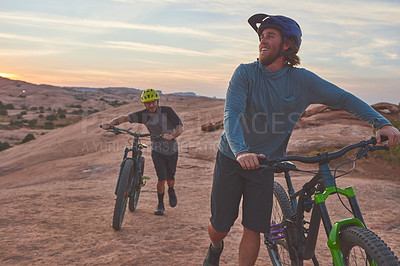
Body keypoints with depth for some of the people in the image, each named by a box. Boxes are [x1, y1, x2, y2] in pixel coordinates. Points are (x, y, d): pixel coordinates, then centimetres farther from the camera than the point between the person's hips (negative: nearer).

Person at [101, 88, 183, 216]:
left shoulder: (167, 111, -20)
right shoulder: (144, 114, -14)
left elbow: (180, 127, -28)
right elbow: (126, 118, -21)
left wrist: (172, 135, -49)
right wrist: (110, 123, -38)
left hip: (171, 150, 0)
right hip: (157, 150, 0)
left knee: (170, 179, 9)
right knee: (162, 179, -11)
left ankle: (171, 190, 45)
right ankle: (160, 204, 12)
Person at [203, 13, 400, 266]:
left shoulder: (301, 80, -7)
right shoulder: (246, 73, -13)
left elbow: (343, 98, -5)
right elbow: (232, 114, -26)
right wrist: (241, 151, -45)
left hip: (264, 163, 1)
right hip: (232, 158, -1)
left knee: (253, 230, -1)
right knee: (219, 227, 7)